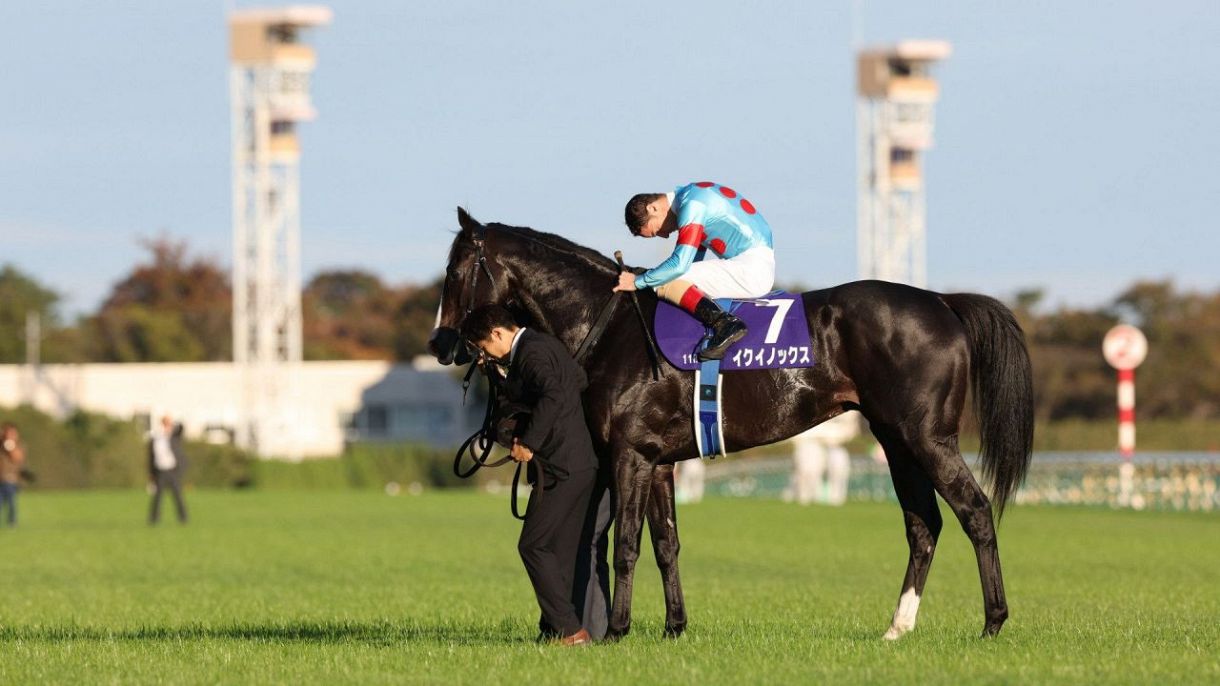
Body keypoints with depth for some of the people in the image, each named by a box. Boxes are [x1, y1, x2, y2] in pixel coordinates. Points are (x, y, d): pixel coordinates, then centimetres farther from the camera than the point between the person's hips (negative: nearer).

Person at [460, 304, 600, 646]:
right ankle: (555, 630, 14)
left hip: (560, 469, -10)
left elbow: (553, 396, -30)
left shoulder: (531, 353, -14)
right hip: (581, 462, 10)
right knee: (561, 551, 12)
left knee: (534, 546, -7)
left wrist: (529, 442, -24)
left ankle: (569, 629, -10)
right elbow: (579, 380, 30)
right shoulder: (548, 343, 16)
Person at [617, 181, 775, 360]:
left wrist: (638, 281, -7)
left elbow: (679, 264, -19)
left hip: (751, 268, -10)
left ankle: (723, 322, -29)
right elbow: (695, 257, 24)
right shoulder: (693, 195, 17)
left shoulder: (691, 206, -13)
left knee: (665, 284, -16)